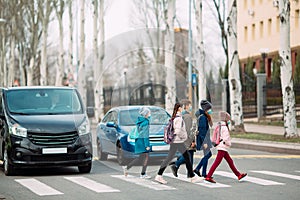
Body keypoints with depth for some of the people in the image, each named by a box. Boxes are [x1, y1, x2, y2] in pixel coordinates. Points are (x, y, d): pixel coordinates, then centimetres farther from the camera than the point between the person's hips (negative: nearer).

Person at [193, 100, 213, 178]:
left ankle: (197, 169, 18)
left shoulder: (205, 117, 12)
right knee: (207, 155, -3)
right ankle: (204, 174, 4)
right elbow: (202, 131, -22)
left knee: (209, 154, 16)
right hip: (203, 139, -10)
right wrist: (204, 142, -23)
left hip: (206, 138, 10)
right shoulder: (203, 118, -18)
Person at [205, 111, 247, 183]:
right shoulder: (224, 128, -16)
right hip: (222, 147, -11)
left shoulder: (220, 126, 13)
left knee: (230, 161, 14)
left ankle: (238, 175, 20)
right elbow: (226, 138, -21)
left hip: (223, 148, 11)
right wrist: (229, 144, -4)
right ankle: (208, 177, -12)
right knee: (217, 162, -11)